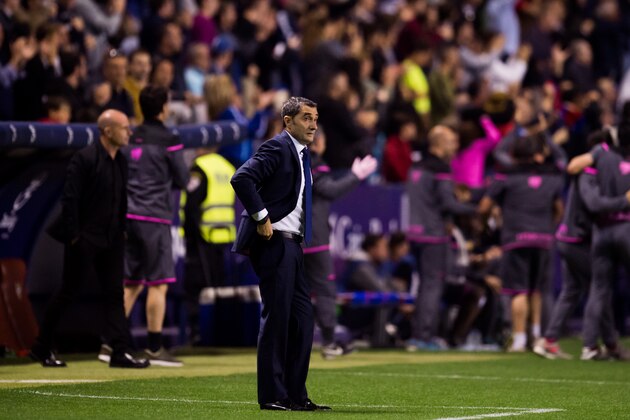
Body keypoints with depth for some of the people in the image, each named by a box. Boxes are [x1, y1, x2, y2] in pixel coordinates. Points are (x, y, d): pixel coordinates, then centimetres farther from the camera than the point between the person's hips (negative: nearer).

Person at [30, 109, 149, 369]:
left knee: (114, 294, 2)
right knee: (68, 293, 1)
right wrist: (73, 236, -18)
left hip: (111, 240, 7)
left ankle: (119, 352, 1)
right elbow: (69, 198, -16)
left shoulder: (121, 162, 8)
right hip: (84, 239, -7)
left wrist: (122, 231, 8)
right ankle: (41, 349, 13)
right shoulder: (85, 159, -14)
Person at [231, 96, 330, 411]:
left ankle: (295, 395, 14)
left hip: (291, 244, 9)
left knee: (302, 318, 9)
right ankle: (272, 396, -2)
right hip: (273, 242, -9)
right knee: (276, 317, -7)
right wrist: (261, 219, -21)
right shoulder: (277, 147, -11)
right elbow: (241, 179, -23)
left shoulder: (302, 154, 17)